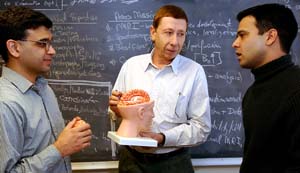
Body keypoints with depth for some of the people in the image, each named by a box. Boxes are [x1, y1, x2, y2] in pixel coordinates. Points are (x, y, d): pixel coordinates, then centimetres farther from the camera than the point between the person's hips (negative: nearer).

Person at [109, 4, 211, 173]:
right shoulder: (131, 65, 1)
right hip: (131, 159, 3)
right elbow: (118, 111, 11)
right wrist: (117, 108, -10)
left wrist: (162, 138, -20)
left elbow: (201, 127, -9)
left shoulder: (194, 71, -8)